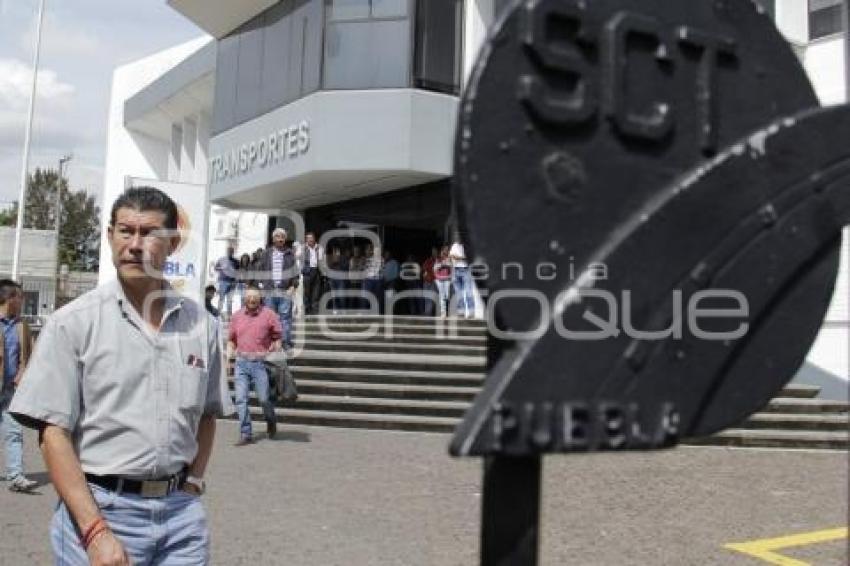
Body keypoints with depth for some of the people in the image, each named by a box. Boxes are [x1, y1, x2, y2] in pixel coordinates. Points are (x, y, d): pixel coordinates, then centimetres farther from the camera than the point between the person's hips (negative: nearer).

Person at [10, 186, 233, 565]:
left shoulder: (201, 324, 5)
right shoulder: (73, 323, -5)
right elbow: (53, 431, -8)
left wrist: (194, 483, 4)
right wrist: (96, 532, -14)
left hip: (182, 509, 3)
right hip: (99, 508, -3)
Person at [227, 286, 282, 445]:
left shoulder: (269, 314, 1)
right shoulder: (237, 316, 11)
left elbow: (277, 338, 4)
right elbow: (231, 340, 18)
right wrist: (228, 357, 7)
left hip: (261, 362, -3)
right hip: (241, 362, 3)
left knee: (264, 399, 1)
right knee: (241, 400, -2)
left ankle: (271, 421, 32)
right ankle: (246, 434, 6)